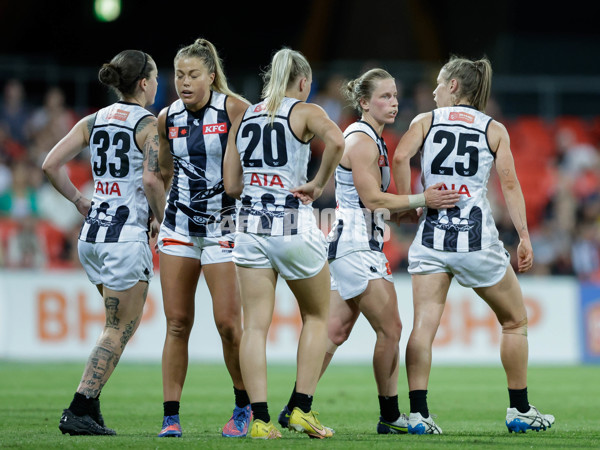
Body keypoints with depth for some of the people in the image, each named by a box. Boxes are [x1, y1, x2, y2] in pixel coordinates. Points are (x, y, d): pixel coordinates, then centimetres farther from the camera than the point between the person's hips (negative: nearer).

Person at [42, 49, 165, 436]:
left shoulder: (94, 121, 11)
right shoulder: (147, 124, -8)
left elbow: (51, 164, 5)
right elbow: (152, 178, -20)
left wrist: (79, 201, 15)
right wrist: (160, 218, -5)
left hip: (92, 232, 7)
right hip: (127, 234, -7)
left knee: (121, 325, 19)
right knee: (120, 330, 0)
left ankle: (91, 406, 12)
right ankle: (80, 412, -7)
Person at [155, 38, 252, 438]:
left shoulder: (234, 109, -11)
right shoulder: (167, 118, 3)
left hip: (223, 225, -4)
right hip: (179, 225, 4)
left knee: (228, 323, -6)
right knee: (177, 323, 0)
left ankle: (245, 407, 14)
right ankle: (171, 416, 2)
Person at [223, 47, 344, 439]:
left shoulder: (245, 119, 14)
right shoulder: (305, 112, 0)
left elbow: (231, 185, 11)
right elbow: (336, 140, -23)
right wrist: (318, 185, -11)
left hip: (251, 226, 4)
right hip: (294, 225, -4)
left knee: (256, 325, 2)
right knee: (317, 317, 13)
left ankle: (260, 418, -5)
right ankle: (302, 408, 6)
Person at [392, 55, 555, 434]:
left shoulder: (426, 121, 9)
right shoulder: (494, 129, 9)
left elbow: (401, 156, -9)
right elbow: (510, 182, 0)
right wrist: (525, 237, -1)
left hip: (432, 233, 1)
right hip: (477, 236, -1)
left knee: (424, 324, -3)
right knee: (515, 321, 15)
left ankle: (418, 413, -14)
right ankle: (520, 411, 18)